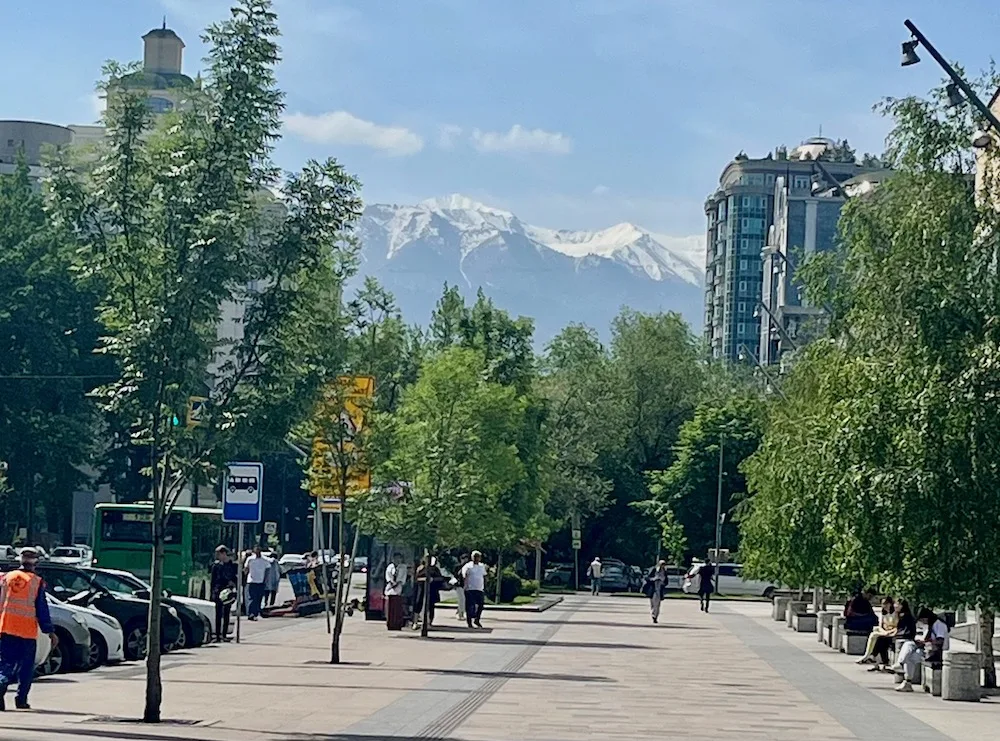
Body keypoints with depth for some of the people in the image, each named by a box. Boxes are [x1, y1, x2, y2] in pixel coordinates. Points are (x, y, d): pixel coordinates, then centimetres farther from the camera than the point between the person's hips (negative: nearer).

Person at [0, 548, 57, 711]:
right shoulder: (37, 582, -3)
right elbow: (42, 610, -3)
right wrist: (50, 632, 2)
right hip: (27, 631, -2)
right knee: (26, 667, 10)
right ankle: (21, 699, 9)